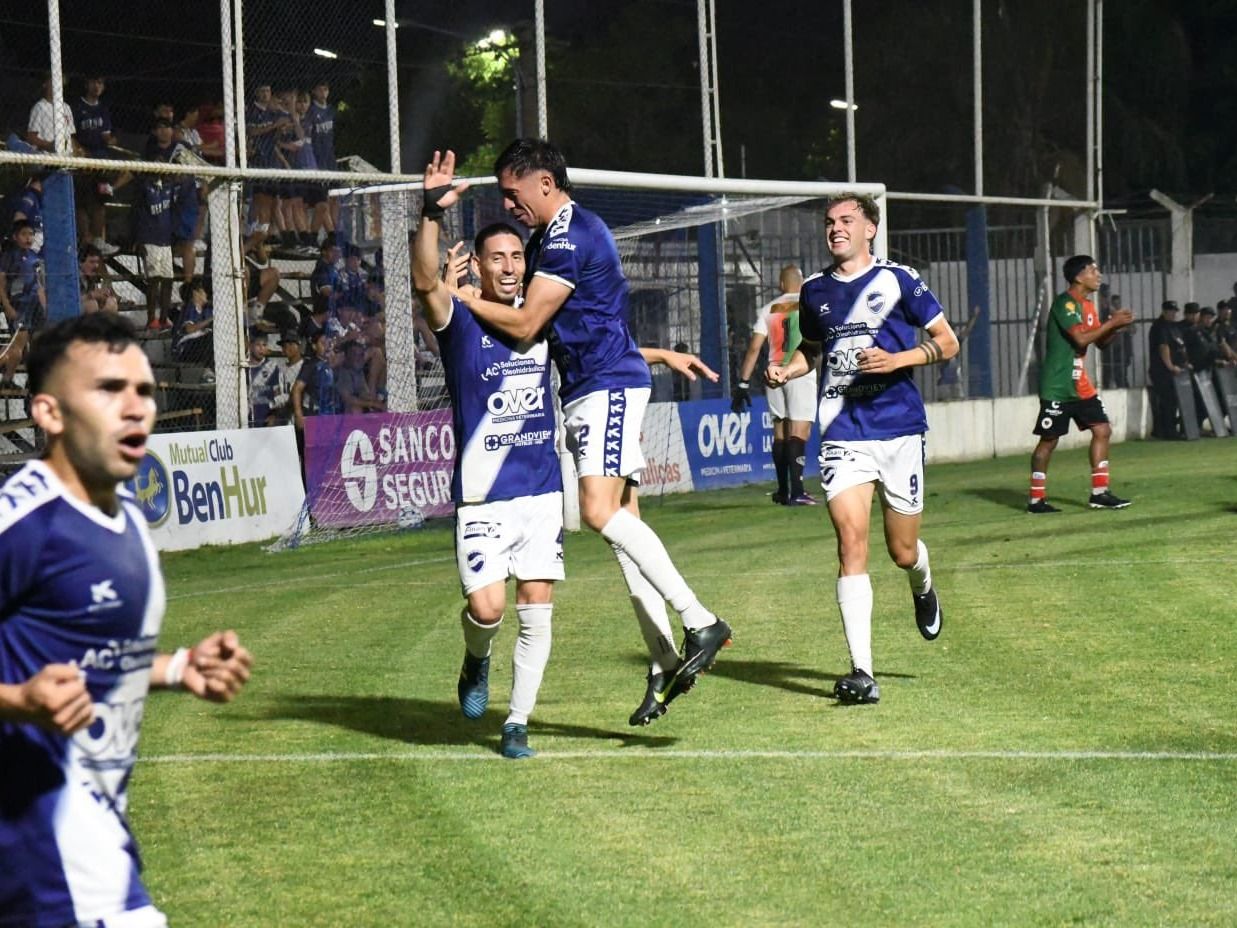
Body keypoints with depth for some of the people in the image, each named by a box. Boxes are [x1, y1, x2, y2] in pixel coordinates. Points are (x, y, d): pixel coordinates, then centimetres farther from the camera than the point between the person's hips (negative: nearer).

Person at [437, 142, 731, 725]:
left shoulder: (571, 237, -14)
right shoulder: (547, 237, 18)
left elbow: (524, 324, -16)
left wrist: (459, 297, -7)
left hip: (609, 386, -10)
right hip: (584, 394, 10)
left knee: (601, 511, -23)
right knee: (621, 524, 6)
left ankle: (700, 624, -22)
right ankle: (664, 664, 5)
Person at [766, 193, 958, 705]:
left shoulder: (897, 280, -1)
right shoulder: (814, 290, 10)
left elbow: (947, 342, 2)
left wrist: (898, 359, -14)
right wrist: (786, 370, 7)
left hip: (899, 428, -2)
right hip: (842, 432, 2)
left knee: (902, 552, 7)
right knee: (851, 542, -14)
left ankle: (922, 586, 47)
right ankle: (862, 672, -17)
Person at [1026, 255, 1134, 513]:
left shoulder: (1088, 306, 13)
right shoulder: (1064, 303, -15)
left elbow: (1100, 342, 18)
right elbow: (1081, 338, -25)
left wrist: (1116, 327, -1)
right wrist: (1112, 322, -18)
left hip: (1080, 385, 9)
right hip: (1057, 386, -9)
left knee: (1102, 430, 3)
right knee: (1049, 440, -2)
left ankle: (1099, 493, 7)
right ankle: (1036, 499, 6)